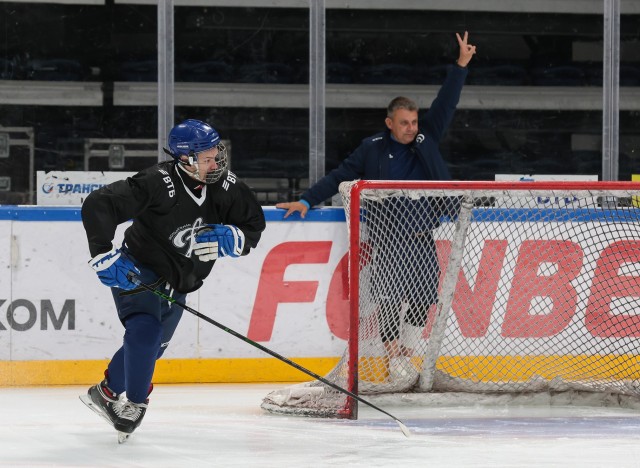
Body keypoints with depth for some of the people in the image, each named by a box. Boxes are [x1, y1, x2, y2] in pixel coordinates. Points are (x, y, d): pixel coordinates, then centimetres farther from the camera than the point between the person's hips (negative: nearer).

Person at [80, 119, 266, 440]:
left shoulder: (227, 187, -10)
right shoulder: (158, 183, -28)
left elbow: (253, 227, 1)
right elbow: (97, 205, -29)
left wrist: (227, 239, -20)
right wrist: (103, 254, -34)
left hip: (176, 286, 7)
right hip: (138, 272, -7)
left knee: (150, 347, 20)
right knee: (145, 332, -27)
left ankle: (108, 392, 44)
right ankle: (135, 402, -7)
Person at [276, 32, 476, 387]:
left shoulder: (426, 141, 7)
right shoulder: (372, 149, -1)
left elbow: (445, 105, 4)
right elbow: (339, 177, -1)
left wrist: (461, 65, -4)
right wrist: (306, 201, -7)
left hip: (422, 236, 3)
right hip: (388, 237, -3)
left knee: (424, 296, 1)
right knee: (390, 298, -7)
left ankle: (406, 353, 16)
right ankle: (394, 359, 3)